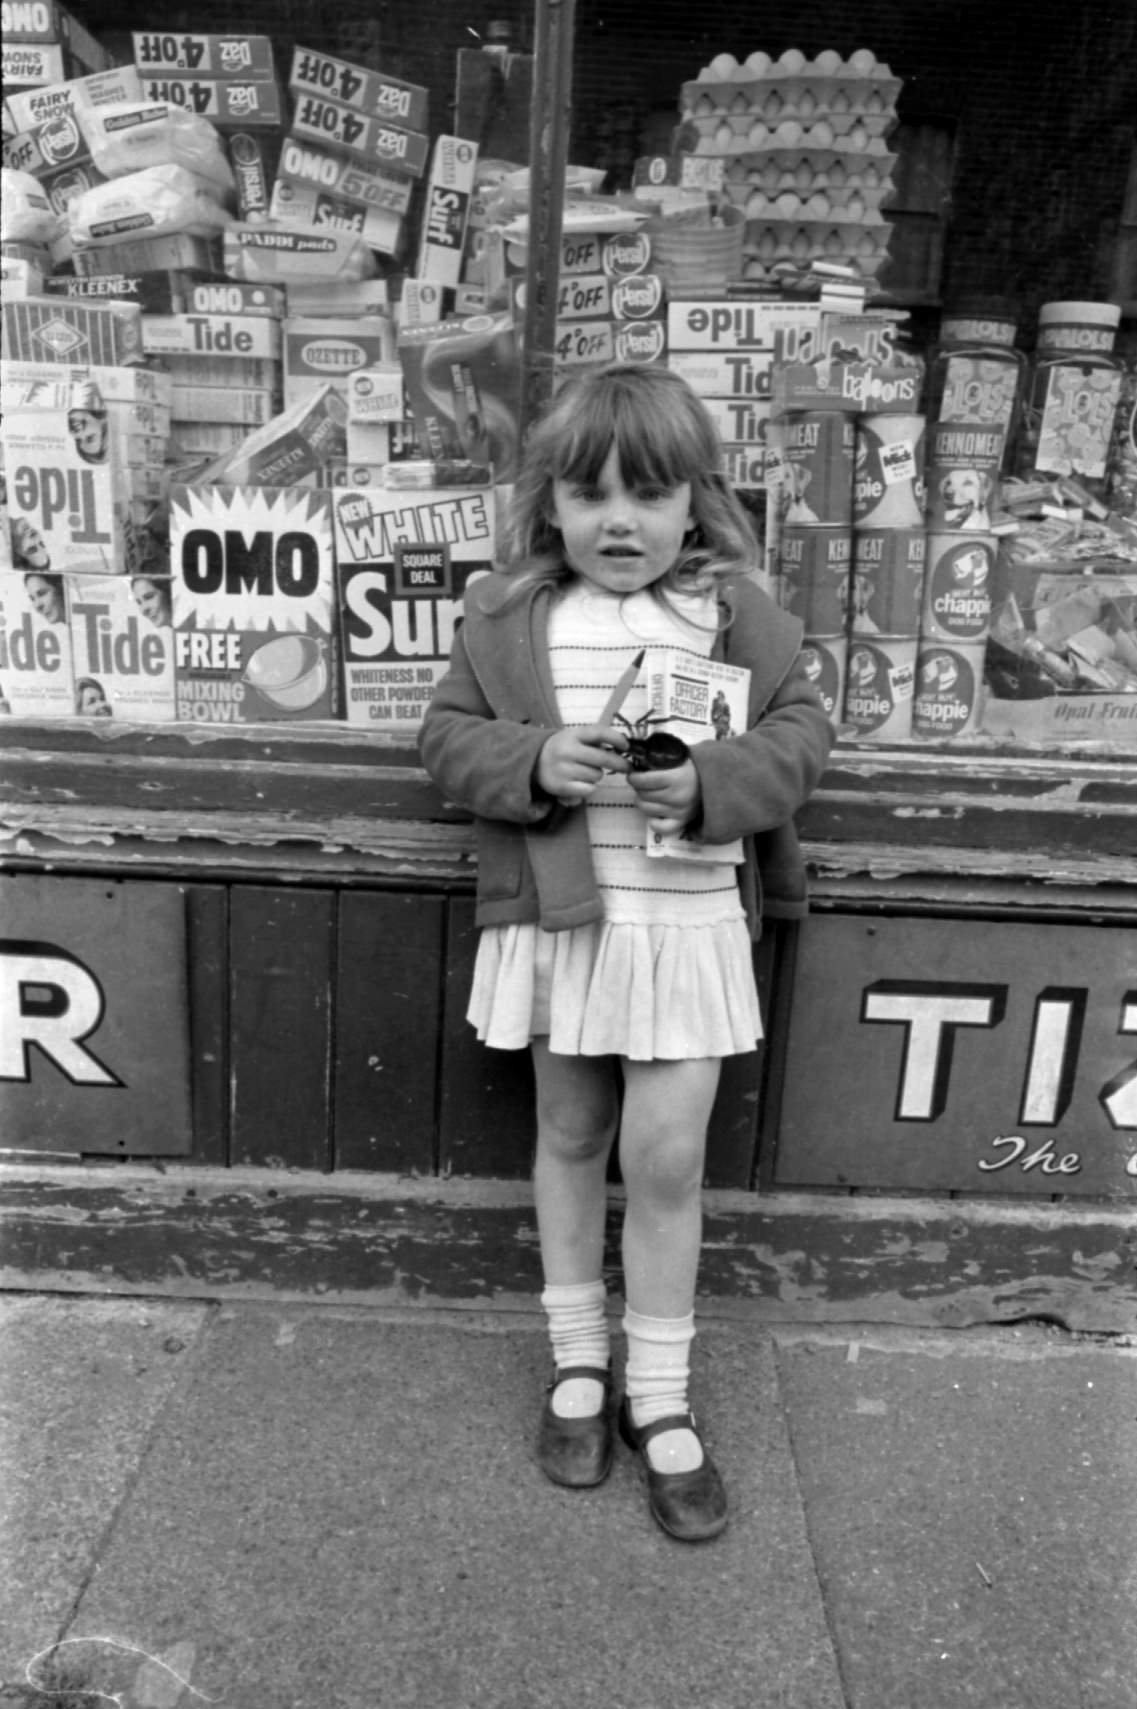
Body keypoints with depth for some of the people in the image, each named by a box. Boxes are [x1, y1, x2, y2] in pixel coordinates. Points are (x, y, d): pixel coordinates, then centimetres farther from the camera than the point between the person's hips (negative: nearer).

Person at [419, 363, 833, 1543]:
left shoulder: (734, 609, -1)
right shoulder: (506, 612, 1)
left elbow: (801, 729, 0)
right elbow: (449, 737, 2)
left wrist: (712, 783, -19)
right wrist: (536, 762, -18)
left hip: (688, 920, -1)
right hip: (556, 912, 2)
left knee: (665, 1156, 1)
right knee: (569, 1136, 15)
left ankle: (660, 1398, 23)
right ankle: (578, 1362, 35)